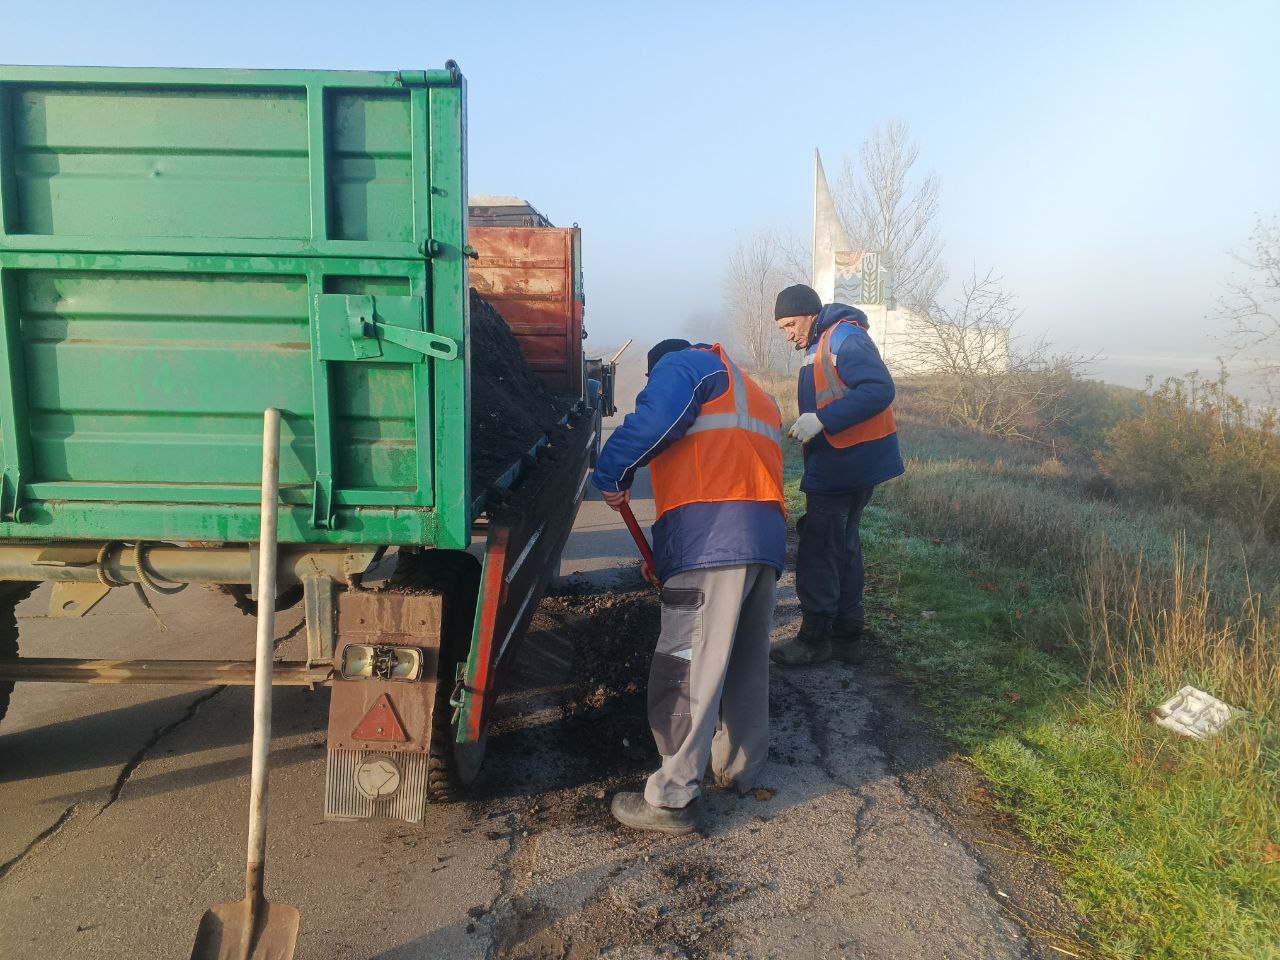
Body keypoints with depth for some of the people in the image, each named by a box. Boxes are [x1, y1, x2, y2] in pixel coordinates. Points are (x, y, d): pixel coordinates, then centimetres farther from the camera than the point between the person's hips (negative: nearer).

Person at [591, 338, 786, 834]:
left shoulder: (683, 364, 10)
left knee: (685, 672, -6)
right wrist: (667, 556, 32)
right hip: (765, 543, 9)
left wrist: (611, 477, 0)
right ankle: (741, 768, 33)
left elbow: (652, 421, -13)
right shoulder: (754, 397, 36)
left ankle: (672, 799, -1)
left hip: (712, 546, -9)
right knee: (746, 663, 19)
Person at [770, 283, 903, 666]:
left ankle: (815, 640, 6)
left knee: (817, 551, -4)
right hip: (851, 468, 11)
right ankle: (848, 635, 25)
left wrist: (822, 420, -30)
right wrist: (806, 425, 7)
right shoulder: (821, 346, 17)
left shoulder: (845, 338, -14)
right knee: (843, 547, 15)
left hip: (844, 464, -11)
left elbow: (879, 389, -26)